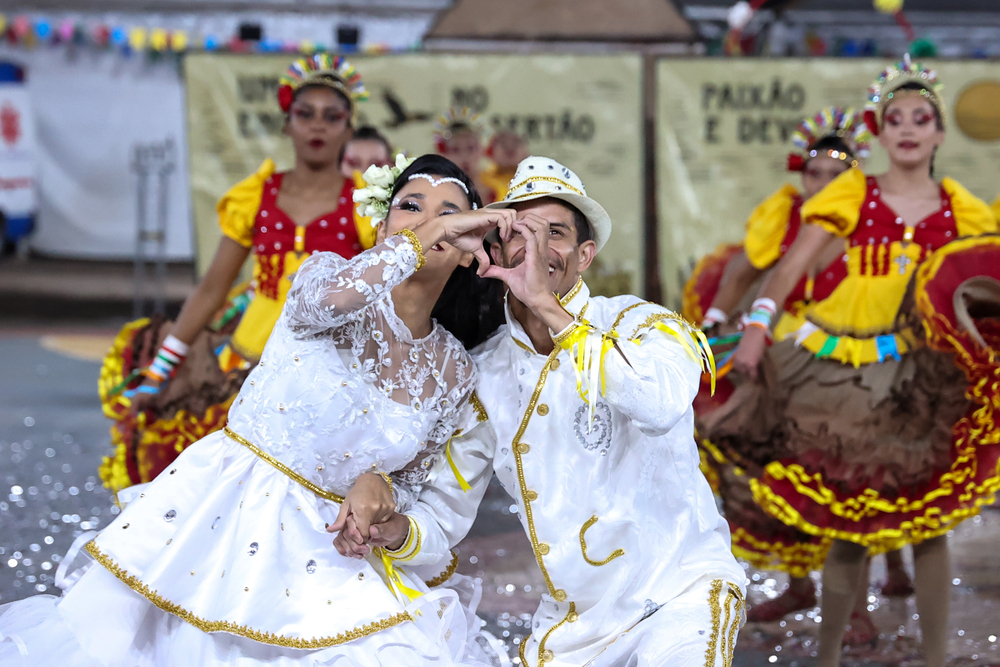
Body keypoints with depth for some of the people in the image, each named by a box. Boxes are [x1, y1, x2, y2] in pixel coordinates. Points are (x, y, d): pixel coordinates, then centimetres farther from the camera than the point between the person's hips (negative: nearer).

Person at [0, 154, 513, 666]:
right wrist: (428, 235, -28)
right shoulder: (328, 273, -4)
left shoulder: (454, 372, 5)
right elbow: (323, 300, -30)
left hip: (321, 545, 3)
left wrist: (378, 485, -10)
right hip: (216, 516, -3)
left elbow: (411, 481, 13)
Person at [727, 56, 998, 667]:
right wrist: (757, 328, -18)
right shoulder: (853, 196, 1)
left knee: (929, 522, 0)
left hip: (923, 375, 1)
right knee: (849, 524, 3)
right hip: (845, 371, -1)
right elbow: (792, 266, -7)